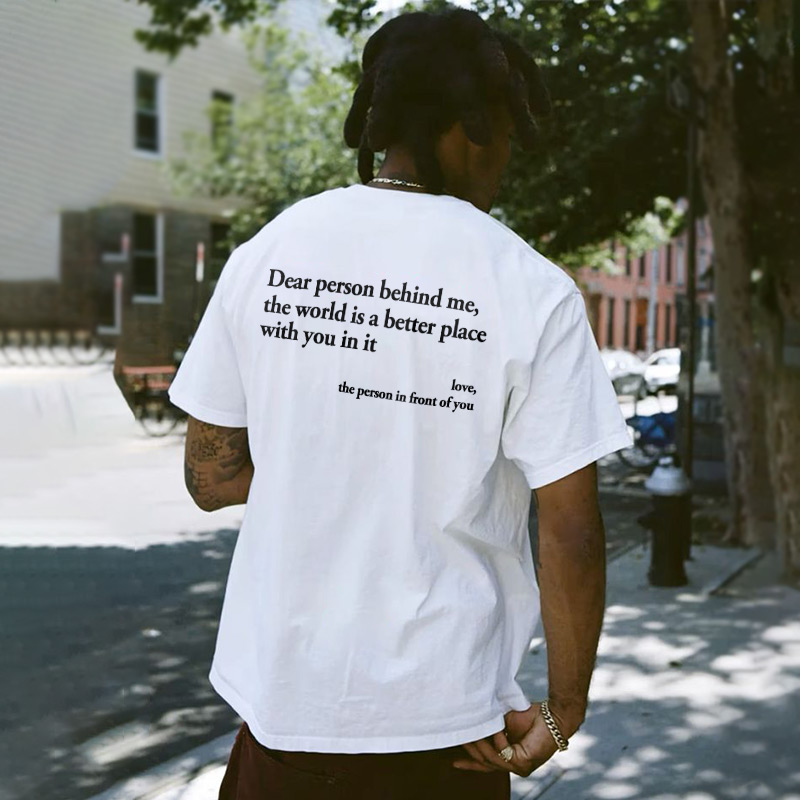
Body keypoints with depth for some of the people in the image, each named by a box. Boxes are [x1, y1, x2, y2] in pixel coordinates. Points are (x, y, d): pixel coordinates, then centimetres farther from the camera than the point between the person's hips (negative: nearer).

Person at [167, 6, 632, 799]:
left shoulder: (266, 255, -4)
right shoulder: (532, 293, -13)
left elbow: (211, 478, 1)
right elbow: (572, 533, -13)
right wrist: (561, 716, -2)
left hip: (285, 700, 2)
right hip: (445, 715, -2)